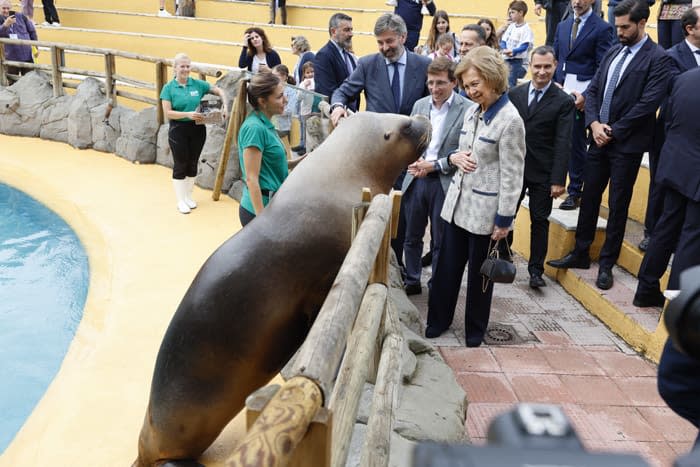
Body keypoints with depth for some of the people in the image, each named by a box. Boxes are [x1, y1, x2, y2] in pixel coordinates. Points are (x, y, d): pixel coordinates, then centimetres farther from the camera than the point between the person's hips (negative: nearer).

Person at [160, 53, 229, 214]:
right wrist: (188, 114, -22)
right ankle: (181, 201, 13)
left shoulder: (198, 84, 2)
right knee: (180, 164, 2)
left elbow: (219, 91, 8)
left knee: (192, 164, 12)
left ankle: (188, 196, 27)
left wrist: (225, 106, -9)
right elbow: (167, 113, -11)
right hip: (179, 130, -3)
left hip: (198, 129, 3)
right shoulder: (169, 88, -4)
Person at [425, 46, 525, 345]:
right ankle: (438, 319, 29)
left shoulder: (509, 120, -15)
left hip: (485, 210, -6)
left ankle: (475, 328, 28)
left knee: (479, 271, 10)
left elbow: (512, 175, -15)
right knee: (447, 266, 13)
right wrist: (454, 157, -4)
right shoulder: (472, 112, 7)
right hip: (458, 203, 6)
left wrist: (504, 220, -15)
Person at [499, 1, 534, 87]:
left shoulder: (526, 29, -10)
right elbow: (503, 41, 8)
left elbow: (524, 46, -17)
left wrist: (513, 51, -29)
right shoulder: (511, 26, 9)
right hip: (506, 59, 7)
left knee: (511, 83, -6)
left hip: (518, 60, -7)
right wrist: (504, 50, -13)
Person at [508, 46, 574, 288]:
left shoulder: (563, 101, -5)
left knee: (540, 221, 7)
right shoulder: (515, 93, 4)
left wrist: (558, 179, -13)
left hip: (542, 172, -2)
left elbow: (563, 143, -9)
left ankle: (536, 269, 19)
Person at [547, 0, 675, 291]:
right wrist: (594, 123, -6)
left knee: (618, 205, 4)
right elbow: (593, 89, 10)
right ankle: (580, 253, 25)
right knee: (589, 196, 12)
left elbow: (648, 104, -17)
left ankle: (606, 264, 16)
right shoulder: (613, 52, 11)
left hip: (627, 144, -6)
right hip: (599, 138, 6)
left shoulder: (658, 59, -9)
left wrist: (613, 131, -14)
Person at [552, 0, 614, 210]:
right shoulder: (563, 26, 14)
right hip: (560, 90, 5)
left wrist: (586, 95, -17)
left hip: (580, 93, -5)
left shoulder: (602, 28, -5)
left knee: (576, 143, 1)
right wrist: (555, 83, 0)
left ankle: (575, 192, 12)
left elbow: (603, 68, -9)